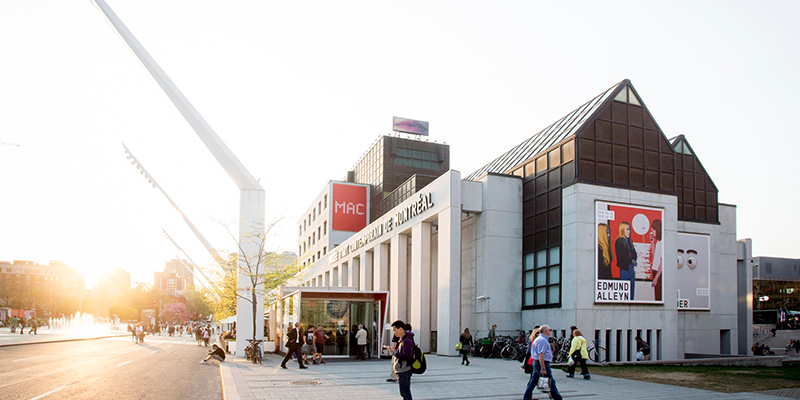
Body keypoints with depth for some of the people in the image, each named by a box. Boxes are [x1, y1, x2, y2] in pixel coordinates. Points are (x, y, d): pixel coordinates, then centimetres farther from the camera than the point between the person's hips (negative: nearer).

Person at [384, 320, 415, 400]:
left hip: (404, 371, -10)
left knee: (405, 393, -6)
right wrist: (392, 350, 7)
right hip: (401, 370, 10)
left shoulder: (407, 340, -18)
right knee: (405, 393, 14)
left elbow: (407, 357, -24)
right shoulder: (403, 339, 15)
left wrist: (394, 352, -21)